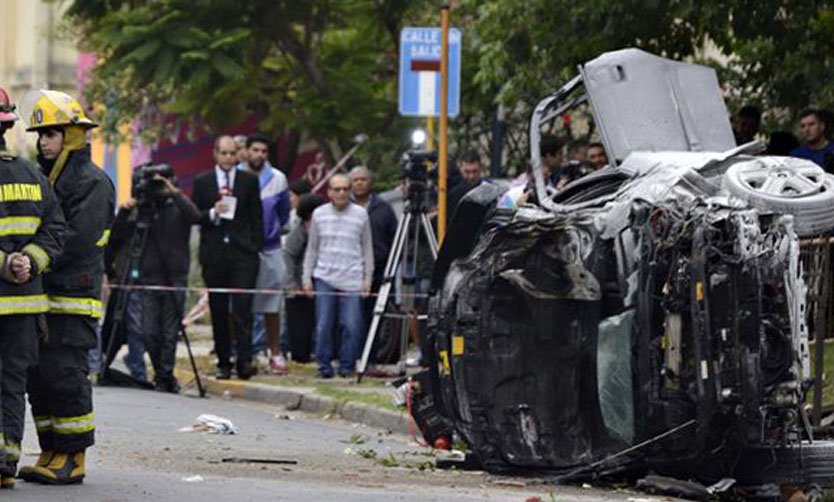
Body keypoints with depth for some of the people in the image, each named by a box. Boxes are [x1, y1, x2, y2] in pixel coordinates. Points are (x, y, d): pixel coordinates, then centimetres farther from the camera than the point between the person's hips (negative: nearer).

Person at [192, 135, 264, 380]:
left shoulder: (249, 181, 8)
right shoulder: (202, 182, 9)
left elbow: (257, 217, 8)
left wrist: (256, 247, 2)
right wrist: (212, 213, -12)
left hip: (243, 252, -1)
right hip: (214, 254, 1)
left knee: (242, 308, -12)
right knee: (218, 311, 4)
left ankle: (244, 361, -16)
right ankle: (224, 362, 11)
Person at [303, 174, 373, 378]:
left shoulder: (360, 215, 4)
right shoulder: (319, 215, 8)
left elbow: (367, 249, 9)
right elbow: (312, 249, 15)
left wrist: (367, 279, 6)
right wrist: (307, 277, 10)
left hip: (352, 280, -1)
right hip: (324, 278, 1)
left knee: (352, 326, -7)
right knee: (323, 325, -3)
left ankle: (347, 365, 5)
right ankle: (324, 365, 6)